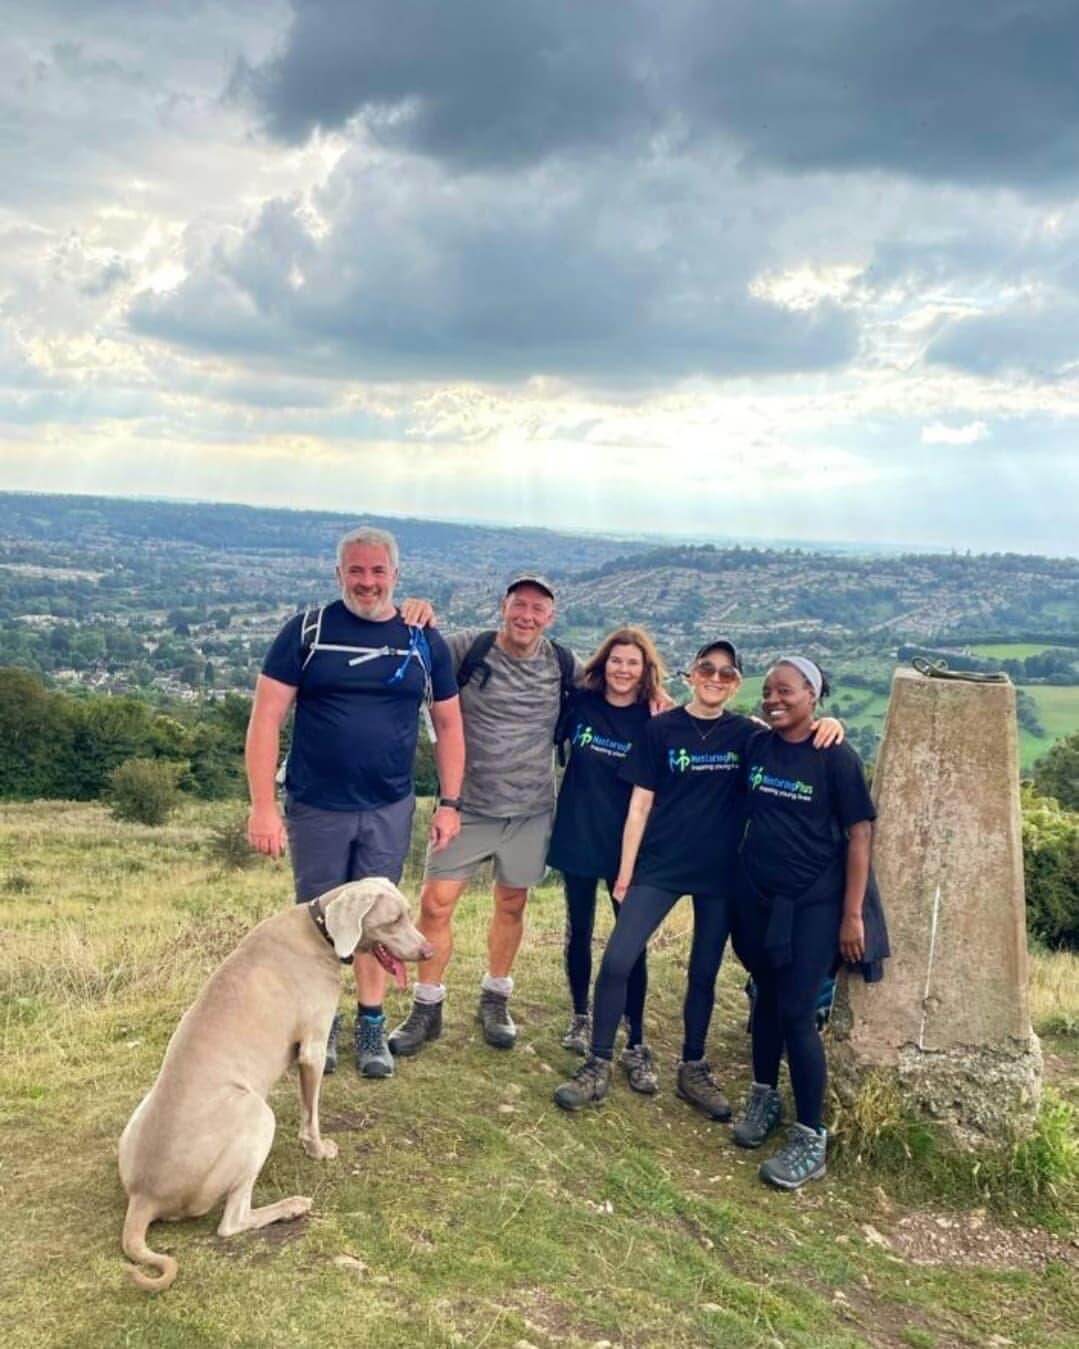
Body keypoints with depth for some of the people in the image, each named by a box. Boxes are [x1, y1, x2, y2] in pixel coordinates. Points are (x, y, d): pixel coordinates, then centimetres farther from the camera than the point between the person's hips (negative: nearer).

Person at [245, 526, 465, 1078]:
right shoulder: (307, 631, -7)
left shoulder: (424, 642, 1)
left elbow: (448, 723, 8)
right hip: (316, 808, -1)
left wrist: (449, 803, 3)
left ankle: (371, 1026, 28)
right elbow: (266, 717, -9)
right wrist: (263, 805, -15)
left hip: (389, 810, 2)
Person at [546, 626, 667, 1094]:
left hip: (627, 843, -1)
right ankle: (580, 1017, 33)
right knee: (579, 930, 13)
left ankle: (635, 1045, 7)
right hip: (576, 836, 2)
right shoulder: (579, 704, -2)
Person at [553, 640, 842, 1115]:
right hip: (659, 865, -1)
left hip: (720, 872, 2)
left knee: (704, 973, 12)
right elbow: (640, 804, 0)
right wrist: (625, 871, -2)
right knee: (616, 961, -10)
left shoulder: (745, 733, 2)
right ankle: (597, 1067, 5)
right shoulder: (661, 729, -1)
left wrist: (826, 726, -21)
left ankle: (693, 1069, 29)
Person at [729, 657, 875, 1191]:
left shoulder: (836, 757, -11)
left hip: (812, 904, -4)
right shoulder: (755, 746, 1)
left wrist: (852, 914, -11)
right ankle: (763, 1098, 35)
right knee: (766, 997, 16)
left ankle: (810, 1138, 7)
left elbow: (859, 834, -10)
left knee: (796, 1013, -5)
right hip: (757, 896, 4)